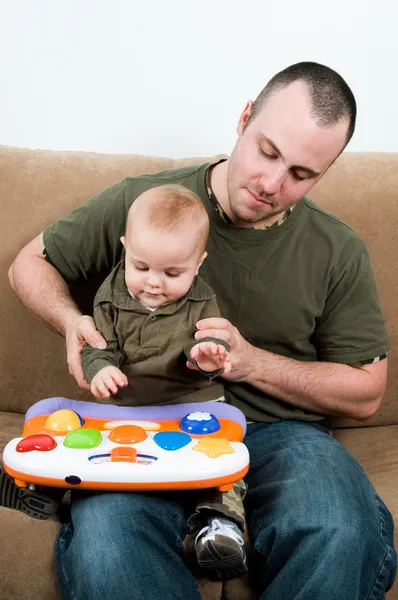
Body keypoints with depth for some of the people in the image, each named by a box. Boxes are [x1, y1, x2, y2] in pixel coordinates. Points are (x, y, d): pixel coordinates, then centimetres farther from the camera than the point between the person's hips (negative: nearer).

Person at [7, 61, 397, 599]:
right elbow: (31, 263, 13)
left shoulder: (340, 253, 3)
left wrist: (253, 362, -10)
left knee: (342, 535, -32)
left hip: (278, 429, 1)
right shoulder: (141, 202, 0)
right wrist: (71, 321, -10)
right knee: (101, 540, -34)